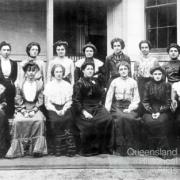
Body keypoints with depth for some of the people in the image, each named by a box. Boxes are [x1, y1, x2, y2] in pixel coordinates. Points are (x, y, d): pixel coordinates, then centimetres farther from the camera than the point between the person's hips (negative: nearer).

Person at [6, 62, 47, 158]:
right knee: (17, 121, -30)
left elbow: (40, 100, 4)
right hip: (22, 110, 1)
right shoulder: (20, 85, 8)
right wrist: (24, 111, -10)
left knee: (39, 120, -33)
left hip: (35, 109, -1)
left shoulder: (40, 84, 8)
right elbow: (18, 101, 4)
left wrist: (33, 111, -10)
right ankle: (17, 149, -20)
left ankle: (37, 149, -26)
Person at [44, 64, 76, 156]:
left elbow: (69, 101, 10)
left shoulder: (68, 85, 15)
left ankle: (69, 148, -22)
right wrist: (56, 111, -10)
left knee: (68, 119, -28)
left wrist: (64, 110, -9)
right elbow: (47, 102, 5)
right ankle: (57, 149, -20)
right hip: (53, 109, -1)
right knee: (55, 120, -29)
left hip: (64, 108, 1)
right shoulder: (48, 85, 11)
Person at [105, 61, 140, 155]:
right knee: (120, 118, -33)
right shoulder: (114, 82, 13)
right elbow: (109, 97, 9)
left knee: (130, 118, -32)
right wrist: (107, 110, -4)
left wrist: (130, 109, -8)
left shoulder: (133, 82, 13)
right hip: (117, 106, 0)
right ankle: (119, 147, -28)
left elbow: (136, 99, 9)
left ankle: (130, 147, -23)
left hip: (129, 107, 1)